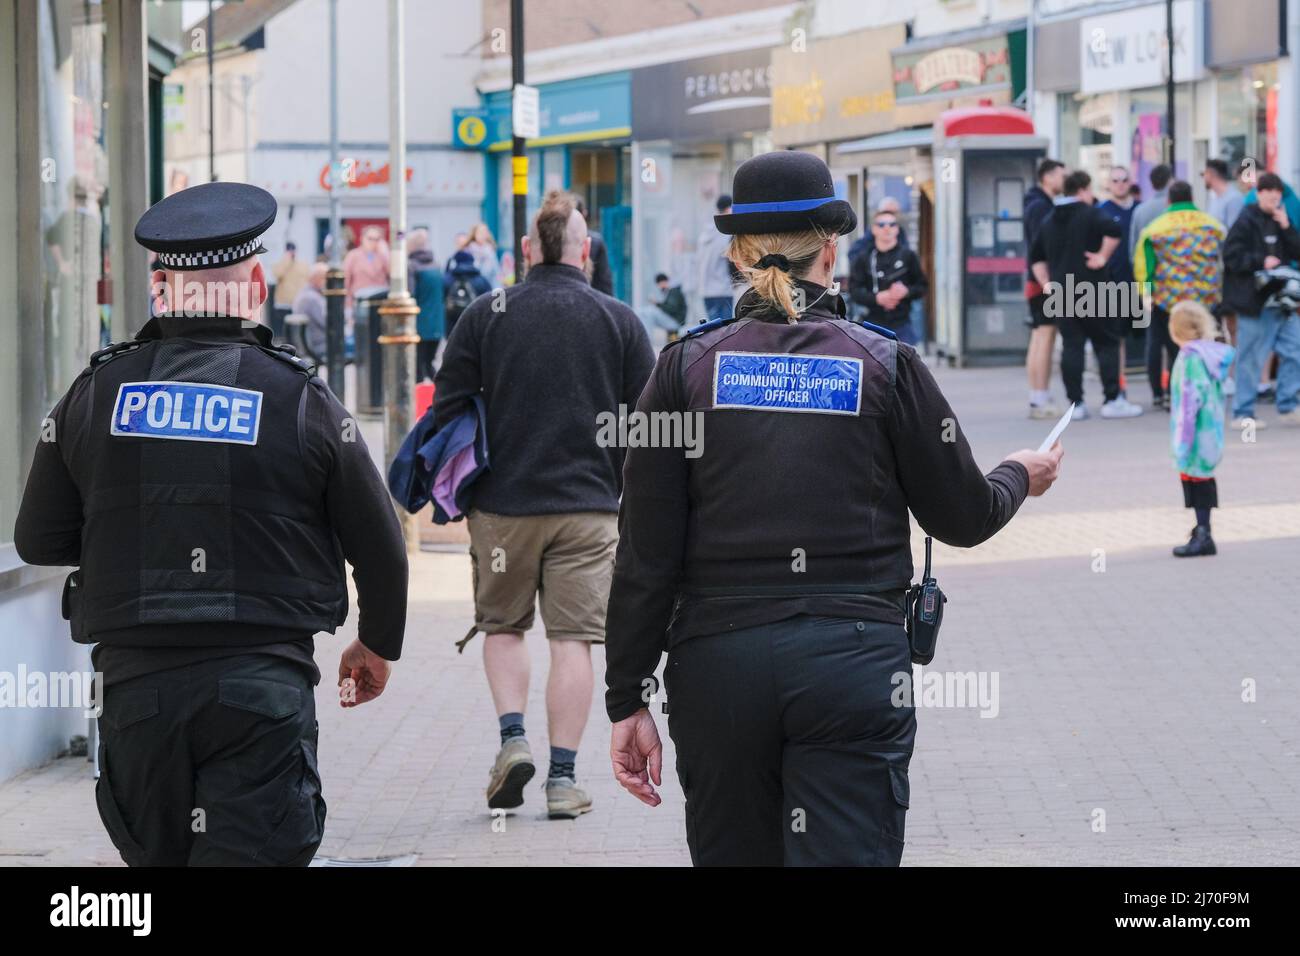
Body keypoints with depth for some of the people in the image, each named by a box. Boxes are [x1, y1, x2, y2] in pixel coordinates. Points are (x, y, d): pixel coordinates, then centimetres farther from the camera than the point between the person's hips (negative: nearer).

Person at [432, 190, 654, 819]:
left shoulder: (484, 316, 0)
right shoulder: (619, 321, 1)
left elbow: (446, 410, 1)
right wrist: (626, 486, 18)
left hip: (502, 503, 0)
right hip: (589, 505, 0)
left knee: (502, 626, 18)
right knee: (573, 639, 2)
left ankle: (512, 737, 0)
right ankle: (562, 777, 0)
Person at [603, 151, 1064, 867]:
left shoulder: (688, 365, 1)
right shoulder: (884, 364, 0)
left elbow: (645, 553, -1)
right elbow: (962, 518, 9)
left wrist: (628, 700, 4)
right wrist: (1019, 478, 31)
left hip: (718, 662, 2)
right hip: (855, 659, -2)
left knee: (731, 857, 14)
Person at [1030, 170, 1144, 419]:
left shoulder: (1050, 220, 15)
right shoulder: (1088, 214, -6)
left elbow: (1036, 256, 19)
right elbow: (1113, 230, -25)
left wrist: (1047, 284, 18)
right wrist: (1103, 257, -13)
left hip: (1060, 294, 6)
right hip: (1091, 291, -6)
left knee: (1071, 346, 5)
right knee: (1106, 343, 1)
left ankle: (1076, 403, 1)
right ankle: (1113, 400, -3)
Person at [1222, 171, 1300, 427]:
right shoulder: (1246, 221, -8)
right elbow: (1231, 256, -14)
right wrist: (1262, 262, -18)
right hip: (1255, 300, -7)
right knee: (1251, 359, -1)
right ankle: (1242, 413, 6)